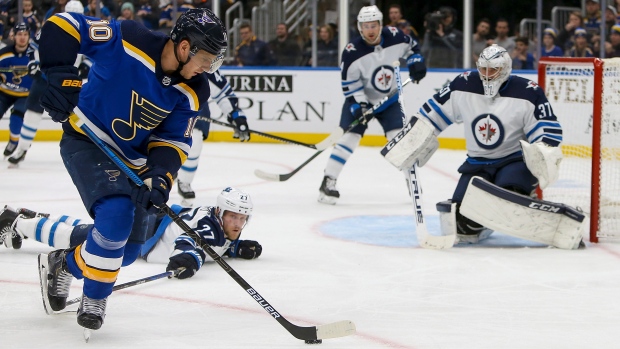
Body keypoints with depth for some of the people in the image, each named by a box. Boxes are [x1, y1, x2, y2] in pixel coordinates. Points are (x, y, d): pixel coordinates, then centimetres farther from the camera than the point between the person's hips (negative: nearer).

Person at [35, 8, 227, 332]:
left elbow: (173, 140, -5)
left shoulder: (191, 92, -9)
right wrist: (62, 79, -32)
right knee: (116, 214, -28)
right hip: (88, 143, -7)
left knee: (126, 249, 7)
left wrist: (160, 175, -24)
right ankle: (94, 298, -8)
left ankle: (63, 264, 35)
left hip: (133, 161, 7)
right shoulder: (127, 42, -26)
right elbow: (62, 27, -24)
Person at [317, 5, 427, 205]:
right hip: (360, 99, -3)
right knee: (349, 137, -13)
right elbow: (349, 83, -18)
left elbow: (411, 46, 6)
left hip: (389, 98, 3)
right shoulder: (352, 52, -24)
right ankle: (328, 183, -10)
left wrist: (416, 62, -9)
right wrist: (358, 104, -26)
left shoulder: (395, 37, -16)